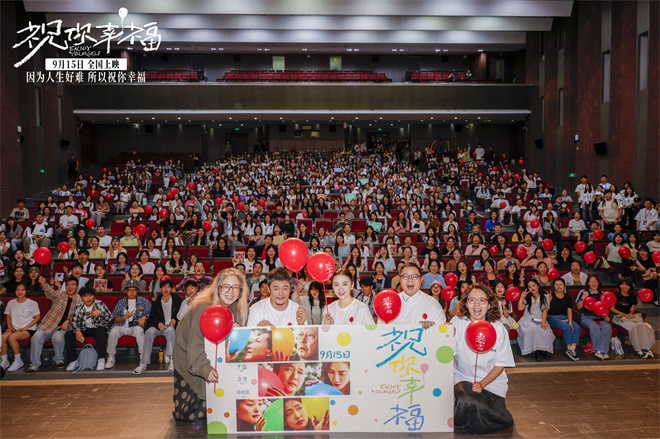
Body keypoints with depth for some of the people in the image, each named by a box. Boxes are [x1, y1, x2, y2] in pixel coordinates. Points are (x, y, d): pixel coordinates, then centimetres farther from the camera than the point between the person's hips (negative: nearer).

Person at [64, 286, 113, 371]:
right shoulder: (79, 307, 3)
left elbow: (110, 317, -8)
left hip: (98, 328, -4)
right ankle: (73, 361, -9)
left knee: (101, 332, -38)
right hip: (84, 329, 4)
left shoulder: (100, 304, -4)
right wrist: (77, 330, -18)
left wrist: (100, 313, -27)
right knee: (68, 334, -19)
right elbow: (74, 321, 2)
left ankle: (101, 359, -29)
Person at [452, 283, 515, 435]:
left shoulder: (499, 329, -4)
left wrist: (483, 384, -15)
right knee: (465, 403, -31)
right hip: (462, 378, 0)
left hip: (492, 381, 0)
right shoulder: (457, 323, -6)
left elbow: (500, 364, 0)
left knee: (482, 408, -29)